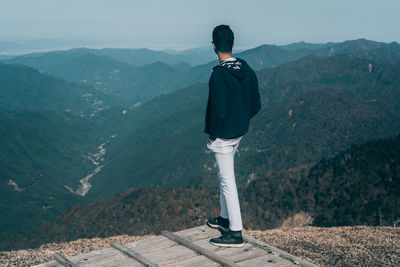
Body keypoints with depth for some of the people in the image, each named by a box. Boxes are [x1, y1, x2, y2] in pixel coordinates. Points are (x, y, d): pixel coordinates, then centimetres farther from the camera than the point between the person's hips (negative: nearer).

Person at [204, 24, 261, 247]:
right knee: (225, 175, 23)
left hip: (223, 135, -8)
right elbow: (256, 104, 7)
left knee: (227, 181, 0)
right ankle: (225, 218, 38)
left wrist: (212, 134, -10)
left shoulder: (219, 75, -22)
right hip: (240, 132, 8)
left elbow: (218, 112, -24)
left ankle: (236, 233, 7)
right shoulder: (247, 69, 3)